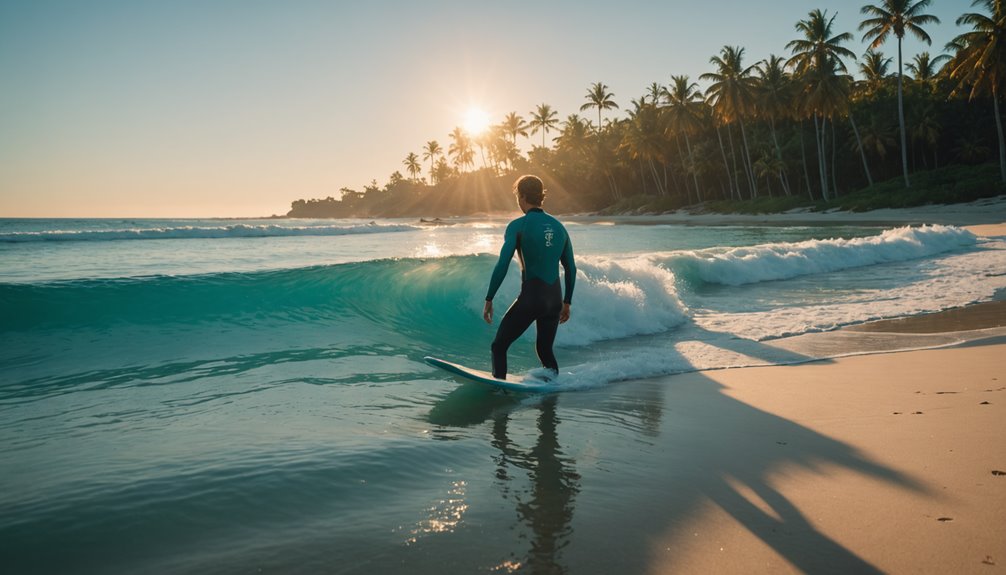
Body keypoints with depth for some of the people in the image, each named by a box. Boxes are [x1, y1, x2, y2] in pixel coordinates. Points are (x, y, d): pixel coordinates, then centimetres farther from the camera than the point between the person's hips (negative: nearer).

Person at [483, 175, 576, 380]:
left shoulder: (518, 226, -6)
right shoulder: (559, 227, 11)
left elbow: (502, 265, -13)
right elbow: (571, 269, 14)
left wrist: (489, 299, -8)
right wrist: (567, 302, 23)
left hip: (531, 297, -6)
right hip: (555, 299, 6)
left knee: (499, 346, 7)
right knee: (545, 350, 22)